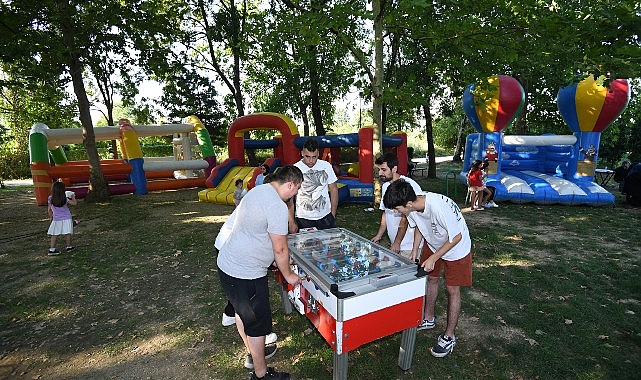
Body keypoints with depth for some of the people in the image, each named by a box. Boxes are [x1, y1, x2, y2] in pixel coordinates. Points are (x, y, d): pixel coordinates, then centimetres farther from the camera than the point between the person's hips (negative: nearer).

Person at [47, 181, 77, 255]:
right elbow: (74, 203, -2)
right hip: (66, 218, -2)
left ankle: (52, 249, 3)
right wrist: (73, 197, 15)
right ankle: (69, 246, 17)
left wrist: (51, 217, 16)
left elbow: (49, 209, 1)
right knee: (67, 233, 7)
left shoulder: (50, 199, -6)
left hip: (56, 219, 2)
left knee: (54, 234, 6)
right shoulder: (65, 199, -12)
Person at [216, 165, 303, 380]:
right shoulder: (277, 206, -23)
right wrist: (288, 275, -2)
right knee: (258, 322, 9)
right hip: (245, 274, -10)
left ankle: (253, 353, 49)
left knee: (242, 311, 26)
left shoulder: (258, 191, 6)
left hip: (226, 263, 10)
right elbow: (280, 249, -19)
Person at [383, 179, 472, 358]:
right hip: (434, 244, 7)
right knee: (430, 278, 16)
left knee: (452, 290, 3)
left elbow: (456, 237, -28)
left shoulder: (439, 207, -42)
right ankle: (428, 318, 38)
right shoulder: (412, 208, -20)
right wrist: (415, 251, -4)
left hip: (456, 248, -6)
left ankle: (449, 336, 20)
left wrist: (433, 258, -24)